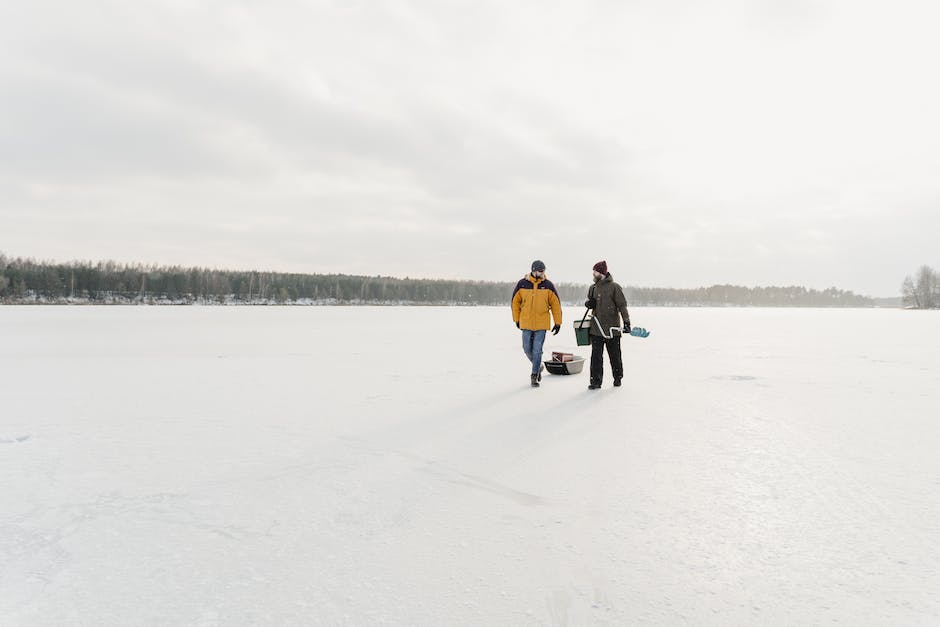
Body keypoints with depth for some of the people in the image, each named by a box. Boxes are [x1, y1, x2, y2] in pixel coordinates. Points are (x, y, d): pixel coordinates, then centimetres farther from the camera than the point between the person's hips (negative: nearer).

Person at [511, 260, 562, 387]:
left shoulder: (548, 285, -3)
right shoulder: (522, 284, -2)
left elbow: (556, 304, 1)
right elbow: (515, 301, 8)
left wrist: (558, 323, -1)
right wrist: (517, 319, 9)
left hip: (542, 324, -1)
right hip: (526, 323, 2)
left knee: (537, 350, -2)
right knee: (527, 349, 8)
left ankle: (534, 375, 9)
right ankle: (538, 366, 34)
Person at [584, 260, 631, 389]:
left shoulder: (614, 287, -7)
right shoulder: (593, 288, 10)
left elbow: (622, 305, -9)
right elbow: (589, 302, 23)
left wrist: (626, 322, -17)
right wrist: (588, 303, -2)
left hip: (612, 328, -4)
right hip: (596, 328, 4)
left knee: (615, 355, 11)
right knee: (596, 356, 1)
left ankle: (618, 378, 28)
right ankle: (596, 381, 5)